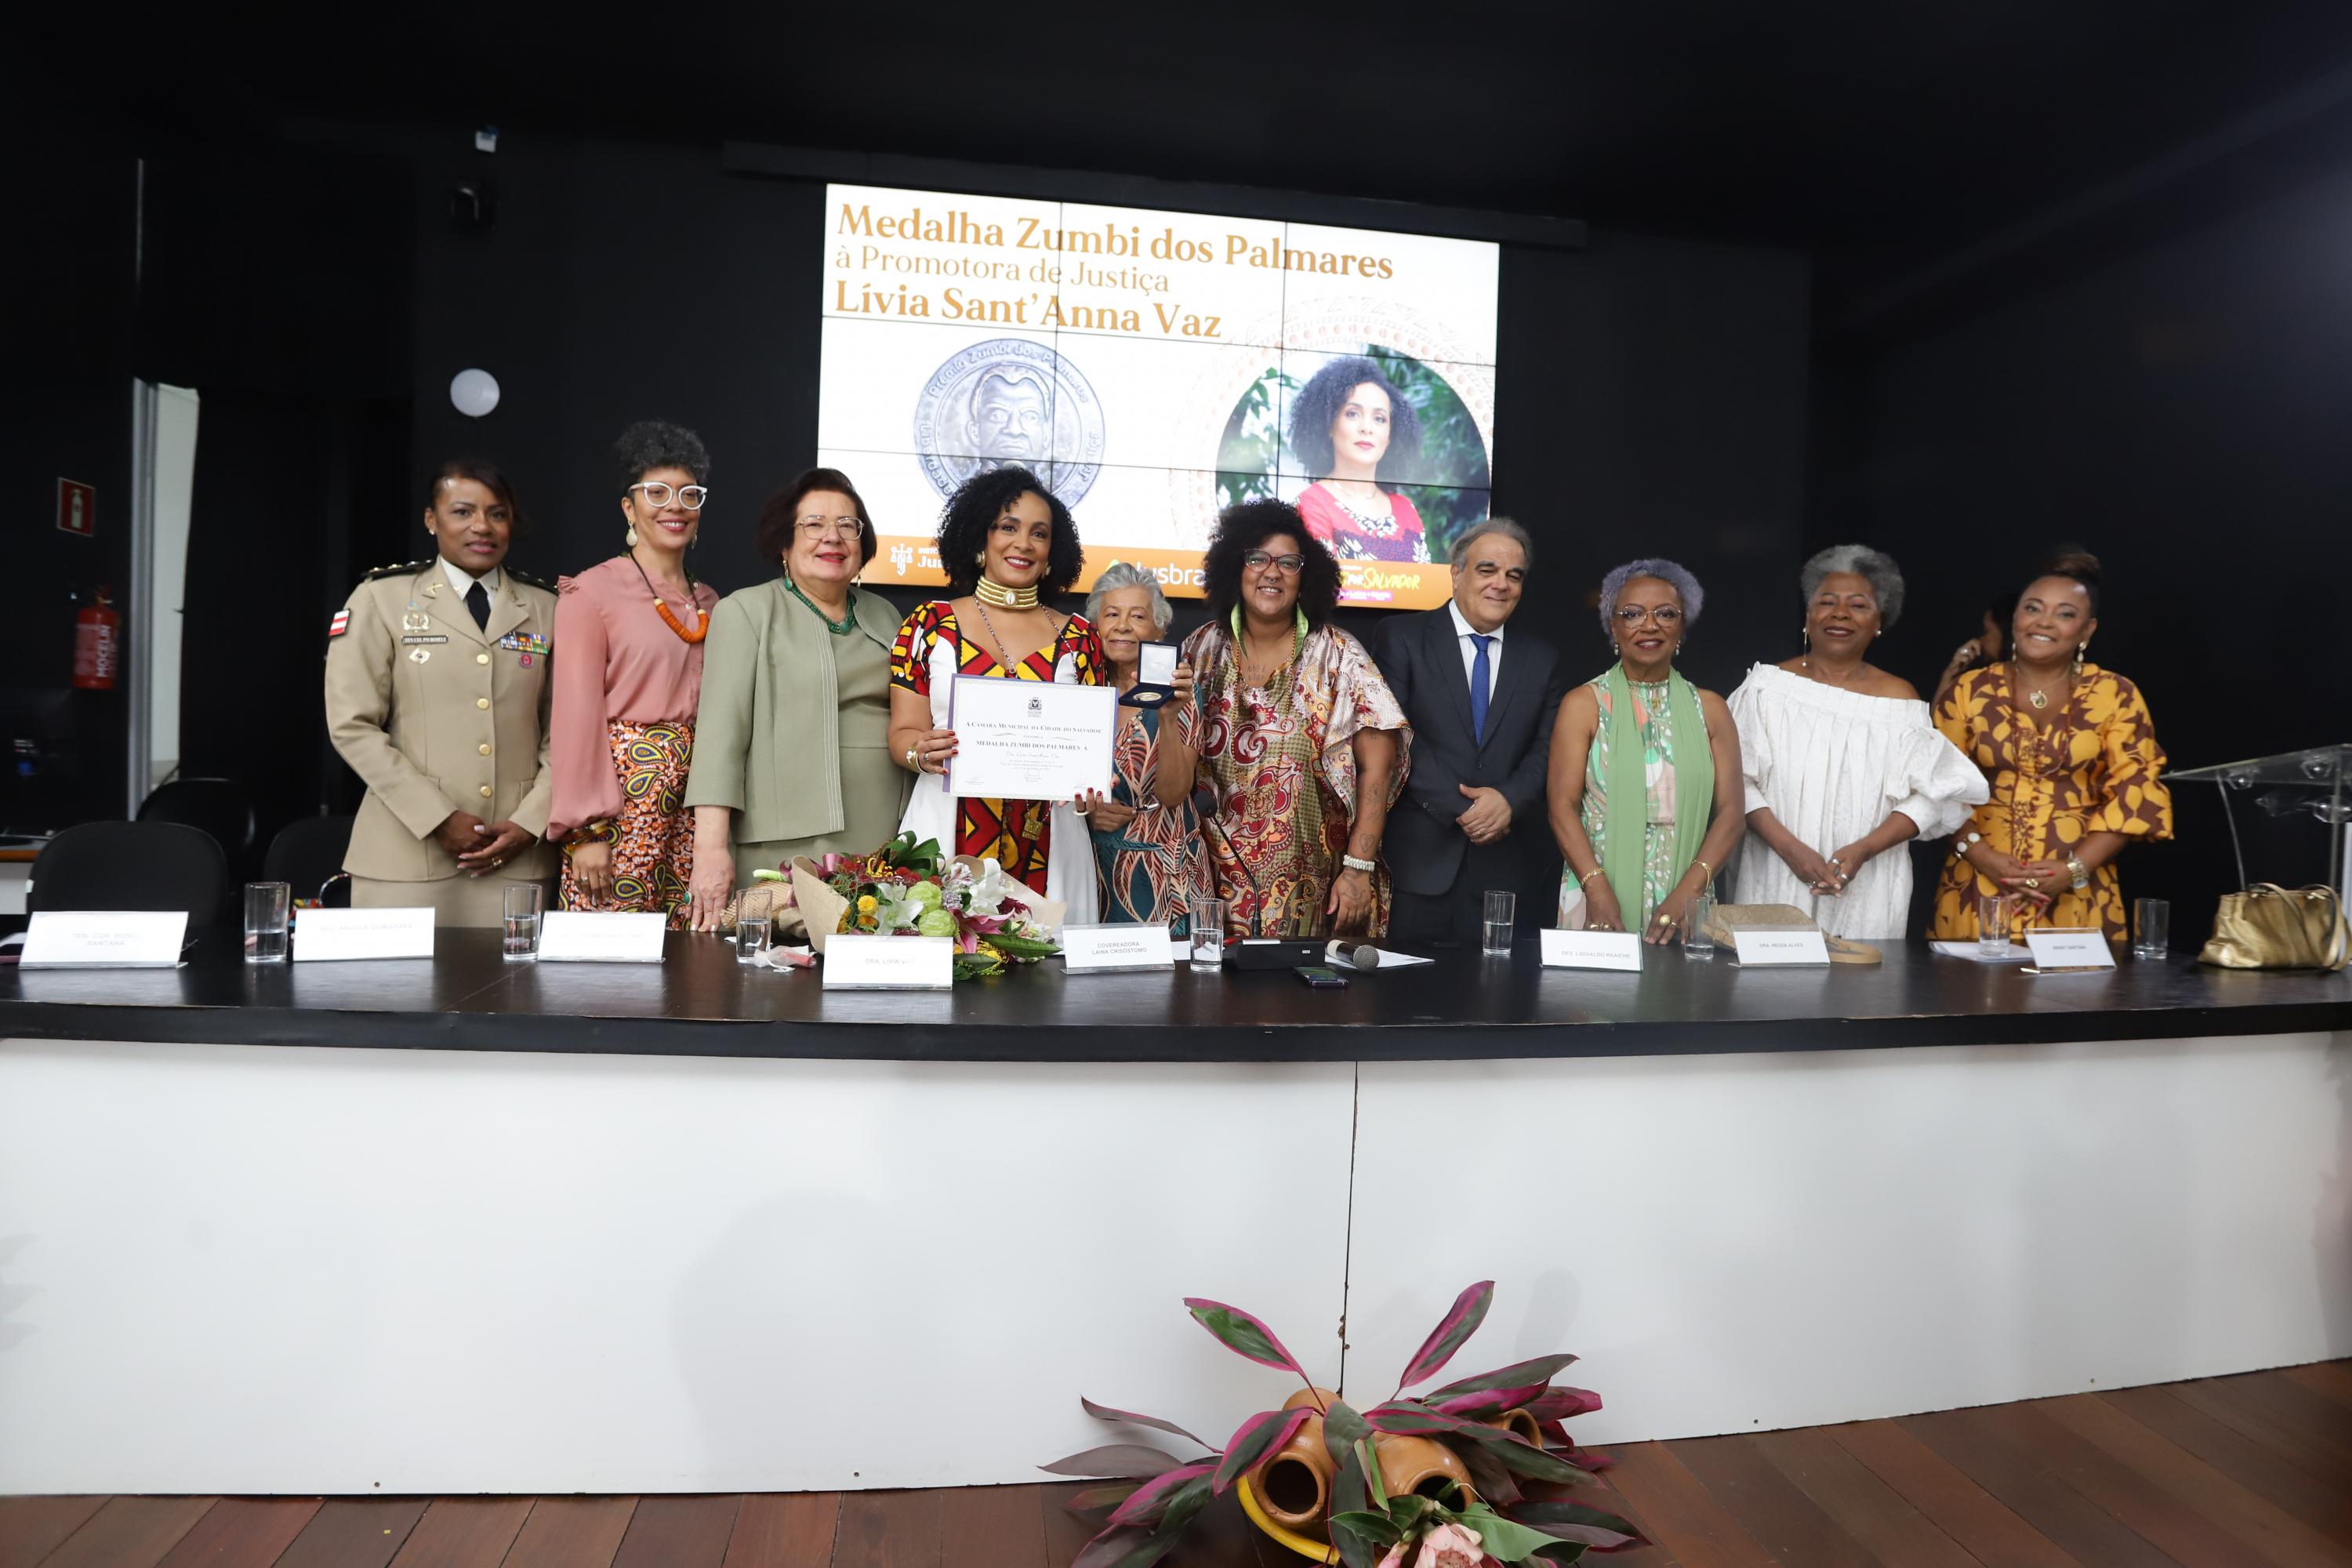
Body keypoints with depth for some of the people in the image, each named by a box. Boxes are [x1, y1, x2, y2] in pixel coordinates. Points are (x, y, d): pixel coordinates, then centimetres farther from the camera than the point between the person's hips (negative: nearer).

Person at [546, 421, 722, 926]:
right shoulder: (591, 593, -1)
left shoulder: (708, 602, 16)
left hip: (696, 799, 5)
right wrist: (588, 829, -12)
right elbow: (577, 714, -6)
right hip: (623, 794, -5)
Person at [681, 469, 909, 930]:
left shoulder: (884, 617, 17)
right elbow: (721, 731, -7)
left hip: (883, 848, 4)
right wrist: (711, 846, -16)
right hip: (785, 851, -4)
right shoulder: (746, 611, 2)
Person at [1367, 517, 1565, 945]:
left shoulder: (1542, 658, 14)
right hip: (1420, 861, -3)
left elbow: (1548, 749, 7)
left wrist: (1510, 798, -14)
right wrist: (1460, 809, -13)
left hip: (1512, 866, 3)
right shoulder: (1401, 637, 2)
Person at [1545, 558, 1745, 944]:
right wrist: (1597, 890, -19)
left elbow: (1729, 812, 2)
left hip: (1684, 906, 2)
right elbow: (1562, 806, -6)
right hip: (1600, 900, -2)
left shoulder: (1709, 709, 8)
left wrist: (1689, 891, -12)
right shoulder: (1583, 704, 1)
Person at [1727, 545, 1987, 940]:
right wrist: (1789, 847, -16)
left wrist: (1863, 851, -14)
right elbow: (1739, 779, -4)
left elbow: (1928, 795, 1)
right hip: (1775, 881, -1)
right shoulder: (1768, 685, 1)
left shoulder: (1899, 698, 4)